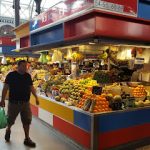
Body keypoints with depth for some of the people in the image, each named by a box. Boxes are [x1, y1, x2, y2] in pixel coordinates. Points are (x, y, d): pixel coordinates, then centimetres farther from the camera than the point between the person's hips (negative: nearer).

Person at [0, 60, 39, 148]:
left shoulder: (28, 76, 4)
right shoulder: (11, 75, -7)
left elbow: (31, 87, 11)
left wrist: (36, 97, 4)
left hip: (26, 102, 3)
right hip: (13, 102, -3)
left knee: (27, 121, 5)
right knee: (10, 120, 13)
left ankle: (27, 139, 17)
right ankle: (8, 130, 46)